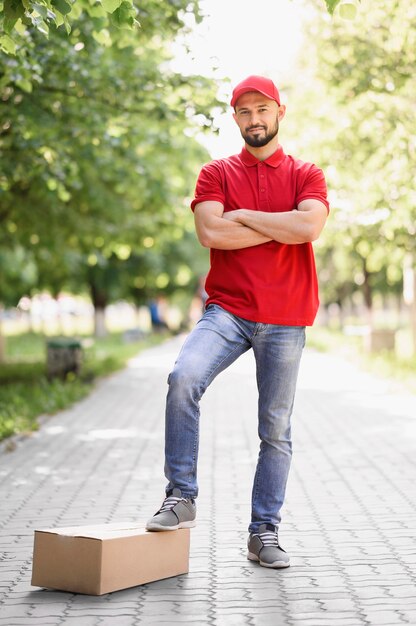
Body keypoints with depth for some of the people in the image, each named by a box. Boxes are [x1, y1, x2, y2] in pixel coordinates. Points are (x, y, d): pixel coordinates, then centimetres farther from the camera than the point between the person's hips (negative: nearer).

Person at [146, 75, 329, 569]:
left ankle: (264, 532, 16)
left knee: (276, 430, 4)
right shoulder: (217, 174, 9)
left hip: (285, 321, 1)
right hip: (228, 310, 0)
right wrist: (283, 226, -5)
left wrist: (243, 215, -7)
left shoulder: (305, 175, 8)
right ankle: (181, 496, -15)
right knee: (183, 378, -27)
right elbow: (211, 232, -9)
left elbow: (310, 226, -13)